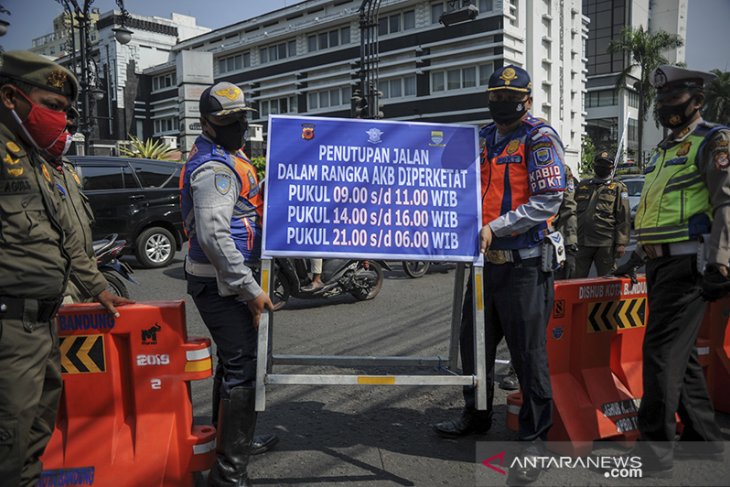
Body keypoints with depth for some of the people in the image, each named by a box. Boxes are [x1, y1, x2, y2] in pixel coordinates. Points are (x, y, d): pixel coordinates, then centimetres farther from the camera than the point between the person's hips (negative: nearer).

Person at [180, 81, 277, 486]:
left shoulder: (226, 157, 17)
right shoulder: (216, 167, -17)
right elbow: (214, 236, -27)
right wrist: (250, 289, -27)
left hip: (223, 281, 11)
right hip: (222, 283, -11)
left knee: (234, 362, 22)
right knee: (243, 371, -9)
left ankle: (230, 438, 41)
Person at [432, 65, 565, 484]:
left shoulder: (539, 137, -6)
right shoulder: (483, 139, 16)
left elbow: (548, 201, -15)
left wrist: (496, 228, -22)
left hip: (524, 263, -7)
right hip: (485, 260, 7)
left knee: (528, 352, 0)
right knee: (474, 341, 16)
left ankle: (534, 437, 16)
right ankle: (477, 415, 35)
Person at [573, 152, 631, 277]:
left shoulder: (618, 188, 4)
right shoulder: (583, 185, 16)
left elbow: (624, 218, -2)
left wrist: (621, 243, -9)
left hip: (605, 244, -3)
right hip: (582, 242, 3)